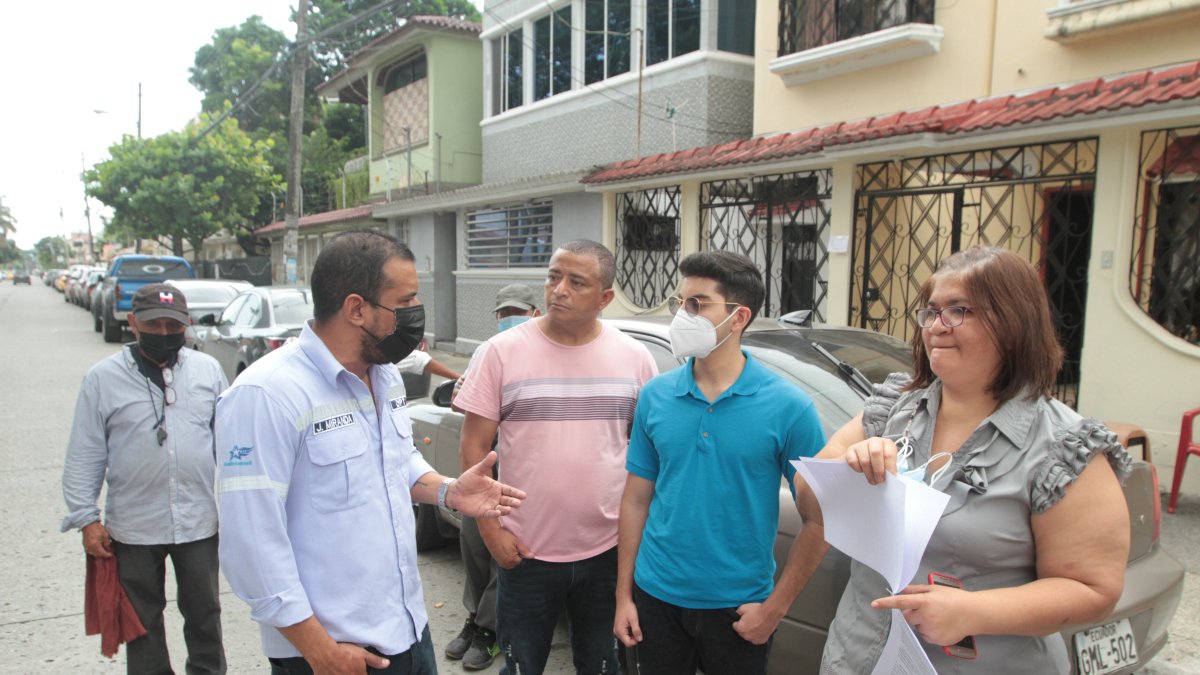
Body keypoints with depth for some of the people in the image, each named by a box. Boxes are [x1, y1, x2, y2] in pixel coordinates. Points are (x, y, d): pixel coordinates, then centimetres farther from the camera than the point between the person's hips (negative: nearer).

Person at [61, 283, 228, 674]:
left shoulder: (208, 370, 0)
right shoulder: (103, 378, -4)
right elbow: (85, 457, -1)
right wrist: (86, 518, -4)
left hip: (199, 521, 1)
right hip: (134, 526, -1)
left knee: (203, 613, 15)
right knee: (143, 621, 15)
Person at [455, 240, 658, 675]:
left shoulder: (634, 357, -1)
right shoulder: (501, 352, -7)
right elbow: (473, 448, -4)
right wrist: (491, 531, -8)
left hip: (608, 551, 2)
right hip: (525, 552, -1)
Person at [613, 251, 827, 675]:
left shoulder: (788, 407, -12)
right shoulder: (655, 396, -2)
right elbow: (636, 500, 3)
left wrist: (776, 606, -9)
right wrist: (623, 594, 3)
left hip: (738, 608, -2)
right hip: (656, 596, 3)